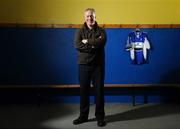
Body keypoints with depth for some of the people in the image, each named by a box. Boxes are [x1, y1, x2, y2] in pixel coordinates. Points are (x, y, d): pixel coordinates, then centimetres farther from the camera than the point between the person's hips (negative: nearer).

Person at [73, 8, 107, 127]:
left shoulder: (101, 31, 5)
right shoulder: (80, 31, 6)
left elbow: (101, 42, -17)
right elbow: (77, 45, -12)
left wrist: (87, 41, -10)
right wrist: (94, 44, -14)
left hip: (98, 65, -1)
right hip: (84, 65, 1)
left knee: (99, 91, 3)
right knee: (84, 91, 8)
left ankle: (100, 117, 15)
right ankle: (83, 116, 21)